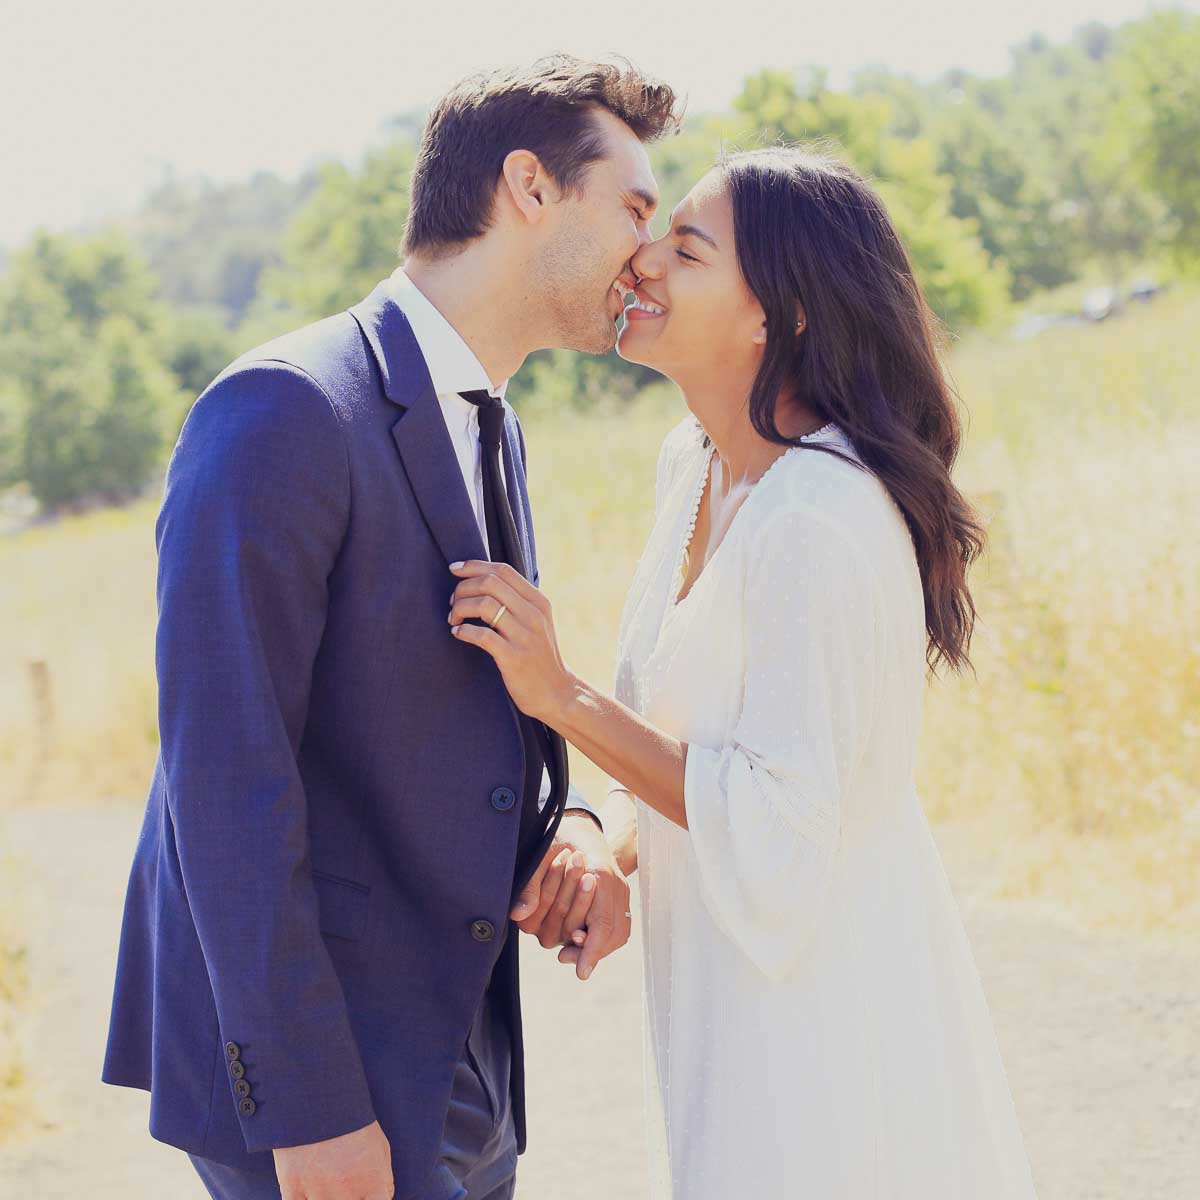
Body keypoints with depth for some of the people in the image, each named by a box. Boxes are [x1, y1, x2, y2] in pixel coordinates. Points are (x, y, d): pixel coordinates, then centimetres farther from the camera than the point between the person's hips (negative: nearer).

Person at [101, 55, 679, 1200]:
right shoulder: (285, 409, -16)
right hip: (310, 1064, -8)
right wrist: (309, 1106, -21)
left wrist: (569, 825, -2)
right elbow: (223, 772, -21)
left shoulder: (489, 429, 13)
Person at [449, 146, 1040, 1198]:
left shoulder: (820, 525, -26)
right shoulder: (694, 462, 3)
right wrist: (617, 854, 2)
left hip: (823, 1003, -9)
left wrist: (562, 697, -23)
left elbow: (779, 825, -24)